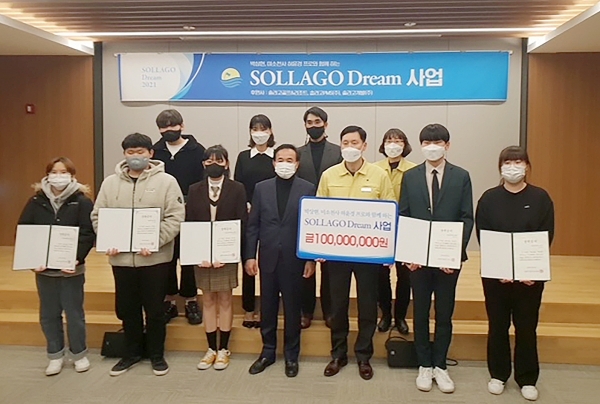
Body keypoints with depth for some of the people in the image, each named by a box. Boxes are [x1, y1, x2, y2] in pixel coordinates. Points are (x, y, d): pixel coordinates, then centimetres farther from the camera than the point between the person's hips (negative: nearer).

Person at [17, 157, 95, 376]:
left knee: (74, 312, 8)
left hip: (72, 268, -3)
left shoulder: (82, 201, -6)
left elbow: (89, 234, -12)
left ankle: (79, 353, 24)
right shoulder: (36, 201, 3)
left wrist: (77, 258, -23)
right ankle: (55, 355, 27)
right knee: (49, 314, 12)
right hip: (43, 268, 3)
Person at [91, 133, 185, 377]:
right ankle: (133, 352, 33)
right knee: (126, 308, 15)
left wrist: (155, 242, -20)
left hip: (155, 257, -3)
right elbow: (98, 216, 8)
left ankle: (157, 354, 26)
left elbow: (175, 217, -10)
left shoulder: (166, 181, -5)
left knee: (154, 309, 8)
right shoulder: (110, 183, 5)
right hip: (121, 257, 4)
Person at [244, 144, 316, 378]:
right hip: (268, 258, 2)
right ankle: (268, 351, 28)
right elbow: (253, 225, 4)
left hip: (294, 259, -2)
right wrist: (249, 256, -1)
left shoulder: (308, 189, -1)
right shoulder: (261, 188, 5)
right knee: (267, 308, 12)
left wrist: (311, 258, -6)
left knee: (292, 309, 9)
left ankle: (291, 355, 24)